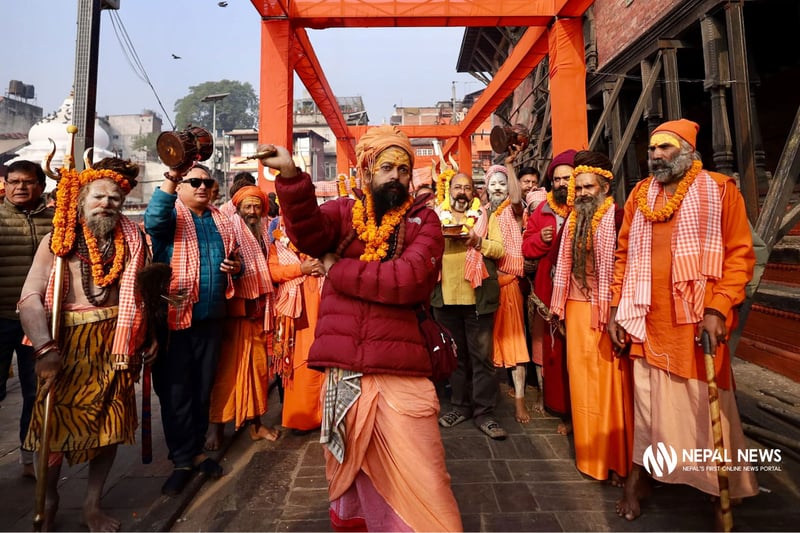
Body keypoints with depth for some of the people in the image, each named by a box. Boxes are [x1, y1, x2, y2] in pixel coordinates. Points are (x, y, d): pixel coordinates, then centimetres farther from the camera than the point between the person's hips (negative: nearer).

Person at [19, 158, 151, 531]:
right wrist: (45, 348, -26)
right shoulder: (57, 241, -5)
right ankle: (48, 501, 36)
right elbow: (30, 297, -15)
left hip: (114, 344, 3)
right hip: (66, 344, -2)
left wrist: (148, 335, 4)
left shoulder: (131, 241, 5)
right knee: (56, 422, 9)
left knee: (110, 423, 8)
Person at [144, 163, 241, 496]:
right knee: (175, 390, 4)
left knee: (203, 388, 15)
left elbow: (233, 258, 23)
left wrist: (236, 266, 0)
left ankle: (195, 449, 31)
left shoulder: (221, 221, 14)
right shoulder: (171, 214, -2)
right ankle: (183, 459, 18)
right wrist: (170, 180, -36)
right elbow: (152, 222, -27)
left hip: (210, 318, 5)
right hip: (174, 318, -4)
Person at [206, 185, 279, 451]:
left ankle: (254, 422, 19)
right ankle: (217, 426, 9)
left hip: (258, 308, 6)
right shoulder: (231, 231, -3)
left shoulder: (263, 234, 15)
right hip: (235, 308, -5)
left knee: (259, 366, 8)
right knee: (228, 366, -3)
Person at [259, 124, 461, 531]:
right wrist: (291, 177, -28)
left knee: (419, 482, 4)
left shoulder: (423, 220, 2)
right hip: (342, 369, 3)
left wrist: (337, 270, -8)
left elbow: (408, 279, -16)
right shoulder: (344, 212, 8)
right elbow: (307, 233, -13)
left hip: (401, 372, -2)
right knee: (347, 468, 22)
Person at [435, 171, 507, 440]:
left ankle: (484, 411, 12)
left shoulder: (486, 216, 9)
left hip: (478, 296, -1)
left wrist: (477, 241, -16)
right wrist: (444, 238, -15)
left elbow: (499, 249, -1)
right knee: (455, 354, 12)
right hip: (445, 296, 2)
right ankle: (460, 405, 26)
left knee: (481, 355, 2)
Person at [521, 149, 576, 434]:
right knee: (553, 351, 10)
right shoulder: (542, 210, 13)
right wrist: (540, 238, -6)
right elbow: (527, 247, 12)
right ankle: (559, 405, 27)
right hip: (548, 291, 4)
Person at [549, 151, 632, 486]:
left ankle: (616, 460, 19)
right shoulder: (574, 218, 11)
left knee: (609, 381, 3)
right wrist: (558, 305, 13)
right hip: (576, 307, 7)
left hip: (605, 308, -6)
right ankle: (589, 453, 30)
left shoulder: (614, 216, -10)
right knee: (581, 377, 14)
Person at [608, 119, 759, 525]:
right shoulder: (639, 195, 9)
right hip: (648, 320, 3)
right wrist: (617, 307, 4)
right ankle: (637, 479, 26)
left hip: (698, 321, -2)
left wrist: (718, 309, -16)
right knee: (646, 403, 12)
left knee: (707, 405, 8)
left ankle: (719, 490, 29)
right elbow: (624, 253, 9)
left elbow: (740, 255, -6)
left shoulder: (720, 190, -1)